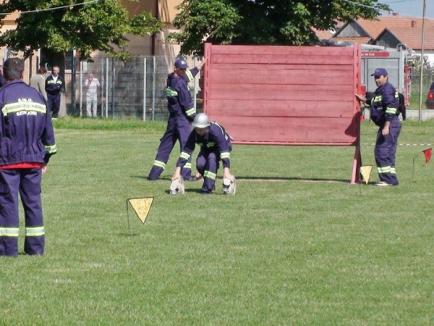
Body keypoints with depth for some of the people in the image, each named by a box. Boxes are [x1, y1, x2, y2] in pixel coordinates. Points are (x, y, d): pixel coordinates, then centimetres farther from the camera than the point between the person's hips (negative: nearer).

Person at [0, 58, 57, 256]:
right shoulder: (37, 96, 10)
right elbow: (48, 130, 14)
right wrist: (46, 158, 21)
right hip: (34, 159, 4)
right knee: (33, 201, 9)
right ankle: (35, 246, 9)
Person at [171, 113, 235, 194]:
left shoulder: (216, 131, -40)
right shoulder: (194, 134, -28)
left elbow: (224, 151, -47)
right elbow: (186, 152, -29)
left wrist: (226, 172, -56)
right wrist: (177, 172, -38)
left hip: (223, 145, -4)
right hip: (207, 148, 4)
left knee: (212, 157, -33)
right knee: (200, 164, -23)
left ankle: (208, 187, -23)